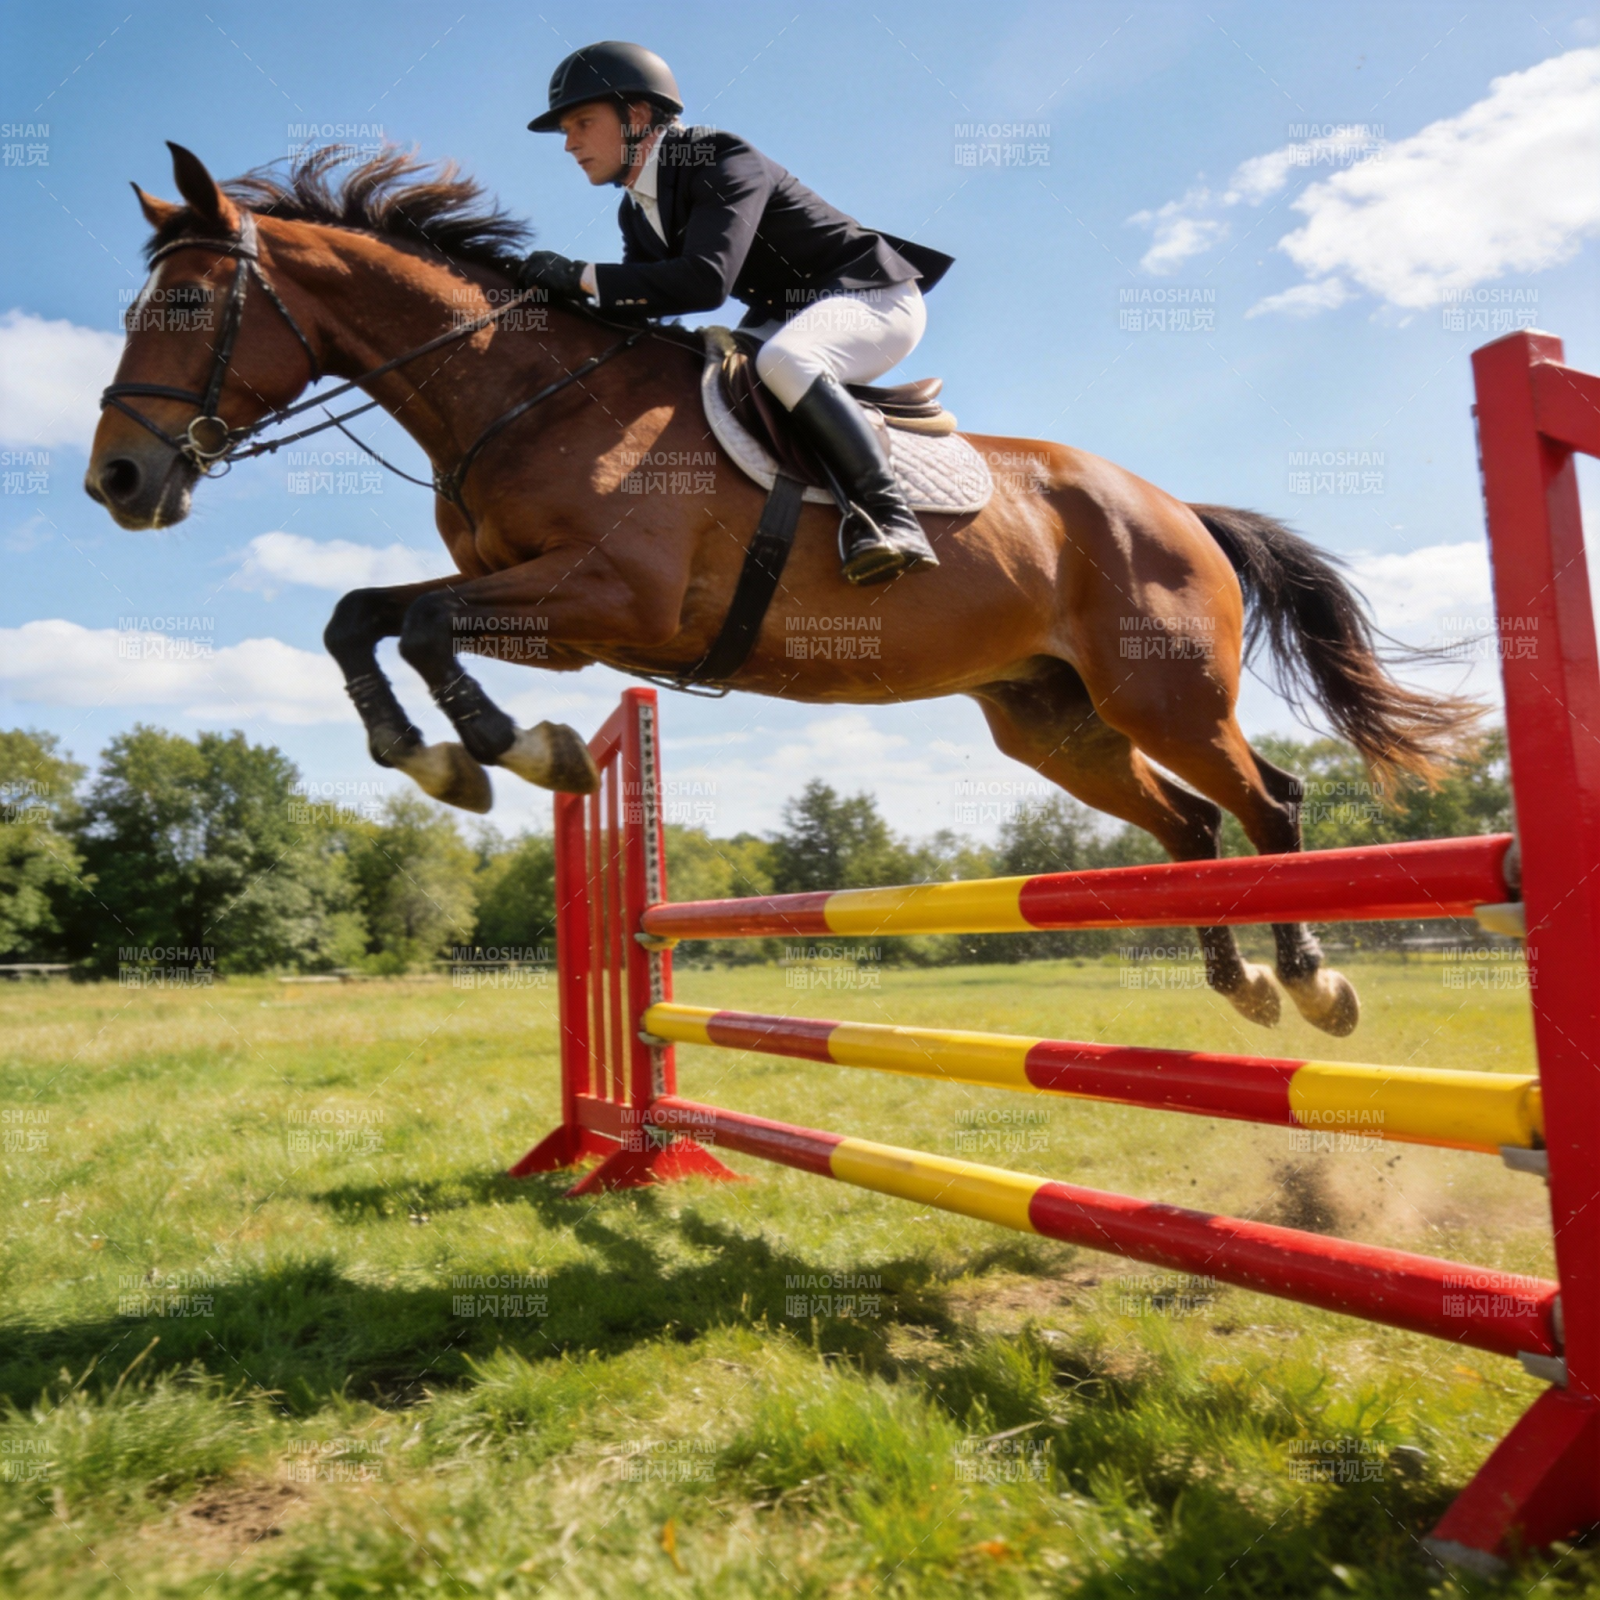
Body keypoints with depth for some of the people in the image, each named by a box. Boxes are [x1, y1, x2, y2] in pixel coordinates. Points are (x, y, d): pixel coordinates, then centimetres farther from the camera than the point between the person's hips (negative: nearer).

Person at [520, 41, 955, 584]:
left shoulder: (726, 162, -21)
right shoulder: (636, 212, 6)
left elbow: (705, 282, -36)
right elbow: (636, 307, 4)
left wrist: (580, 275, -33)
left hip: (873, 295, -9)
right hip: (785, 318, 9)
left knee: (781, 360, -38)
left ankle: (889, 517, -33)